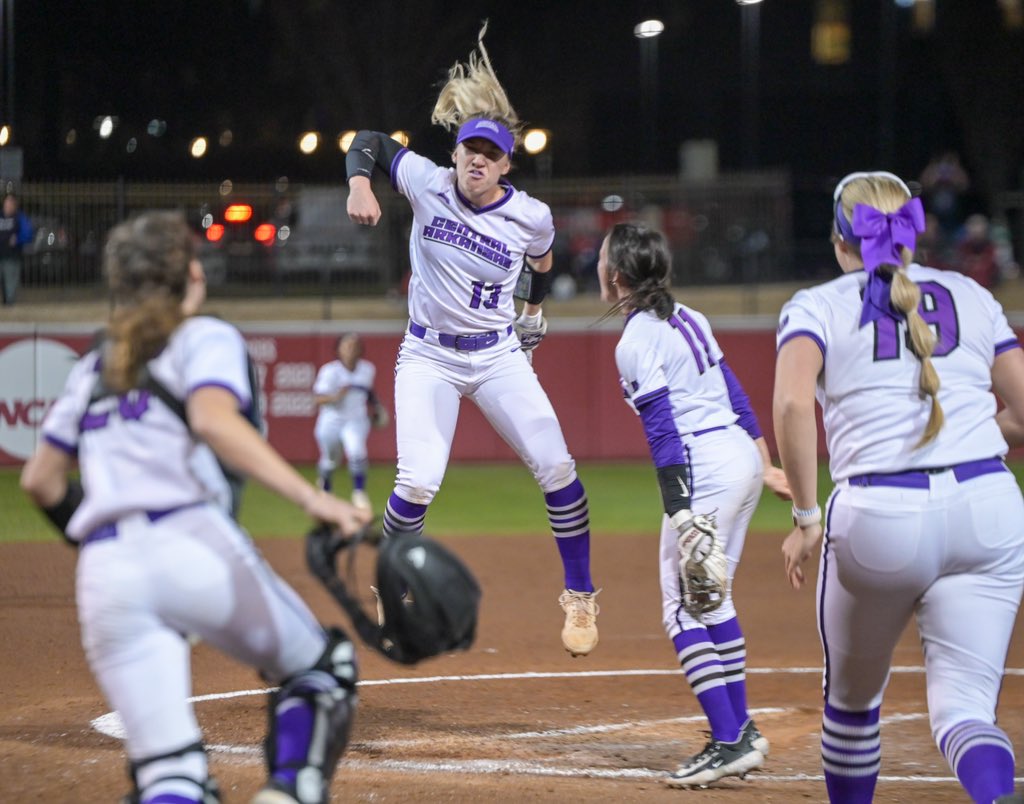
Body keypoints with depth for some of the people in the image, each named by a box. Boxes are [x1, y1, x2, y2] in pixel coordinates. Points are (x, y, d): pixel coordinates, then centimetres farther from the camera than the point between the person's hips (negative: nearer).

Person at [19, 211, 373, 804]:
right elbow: (212, 419, -12)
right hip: (194, 545, -4)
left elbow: (40, 479, 26)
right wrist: (310, 498, -19)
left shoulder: (94, 369, 27)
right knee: (320, 669, 15)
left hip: (104, 572, 5)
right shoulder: (205, 339, 10)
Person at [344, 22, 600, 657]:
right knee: (418, 482, -14)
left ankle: (581, 596, 10)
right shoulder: (427, 182, -13)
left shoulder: (531, 217, -11)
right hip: (428, 357, -1)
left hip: (500, 356, 1)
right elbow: (370, 141, 0)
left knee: (555, 467, -8)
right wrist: (361, 184, -18)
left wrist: (534, 308, 18)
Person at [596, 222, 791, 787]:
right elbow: (735, 395, 17)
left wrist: (681, 516, -21)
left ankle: (729, 743, -9)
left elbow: (663, 433, -17)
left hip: (704, 466, -9)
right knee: (712, 600, 18)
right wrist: (766, 466, 21)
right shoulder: (687, 318, 14)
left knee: (683, 609, -4)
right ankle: (742, 732, 21)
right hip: (743, 454, 9)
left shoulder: (635, 343, -11)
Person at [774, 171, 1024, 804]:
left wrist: (806, 517, -6)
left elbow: (793, 404, -12)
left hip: (876, 517, -2)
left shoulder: (818, 306, 8)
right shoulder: (973, 297, 16)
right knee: (964, 707, -5)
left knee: (852, 698, 21)